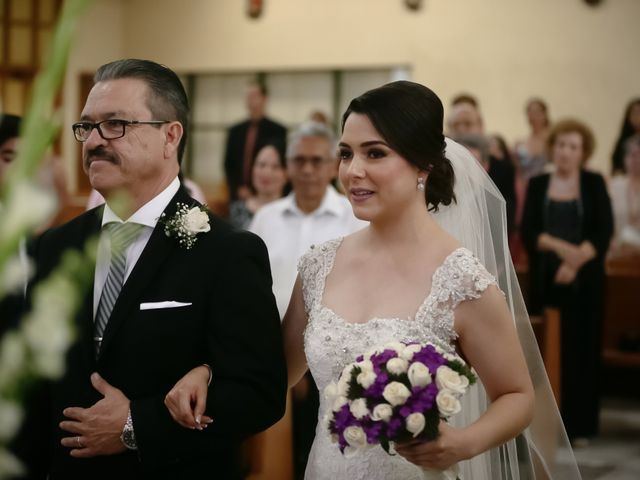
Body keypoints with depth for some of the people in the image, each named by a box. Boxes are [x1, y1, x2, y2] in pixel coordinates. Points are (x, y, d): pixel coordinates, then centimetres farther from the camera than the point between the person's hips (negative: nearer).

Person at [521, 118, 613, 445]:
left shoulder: (594, 184, 5)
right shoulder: (537, 185, 8)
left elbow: (604, 231, -3)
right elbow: (527, 231, -1)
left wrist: (576, 262, -16)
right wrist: (558, 246, -17)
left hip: (584, 280, -1)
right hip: (544, 280, 1)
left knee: (581, 349, -1)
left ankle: (579, 424, 5)